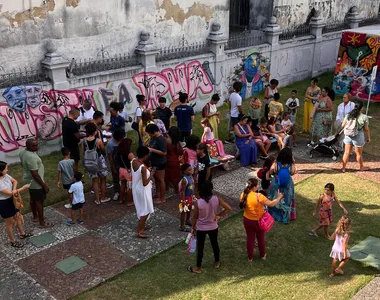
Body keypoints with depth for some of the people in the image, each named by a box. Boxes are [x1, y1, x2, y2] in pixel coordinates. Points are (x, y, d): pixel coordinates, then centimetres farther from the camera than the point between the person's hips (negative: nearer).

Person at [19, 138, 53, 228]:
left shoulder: (22, 152, -3)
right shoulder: (31, 157, -33)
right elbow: (35, 174, -30)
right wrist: (44, 185, -22)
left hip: (28, 180, 10)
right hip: (36, 183, -10)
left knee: (33, 199, 25)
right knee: (39, 201, 4)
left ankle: (35, 216, 44)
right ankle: (42, 223, 16)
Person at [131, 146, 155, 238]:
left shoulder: (133, 161, -7)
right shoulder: (143, 168, -32)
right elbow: (145, 183, -26)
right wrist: (151, 175, -14)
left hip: (136, 188, 9)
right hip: (143, 190, -9)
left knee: (140, 208, 26)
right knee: (146, 210, 8)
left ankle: (141, 225, 43)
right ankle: (139, 231, 15)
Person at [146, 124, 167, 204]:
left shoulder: (161, 139, -26)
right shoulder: (153, 137, 0)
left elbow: (164, 152, -27)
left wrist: (152, 150, -28)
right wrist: (148, 148, -1)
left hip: (160, 163, -9)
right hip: (153, 162, 9)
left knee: (161, 180, 5)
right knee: (156, 178, 22)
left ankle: (162, 198, 17)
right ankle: (158, 193, 41)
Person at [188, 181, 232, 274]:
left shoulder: (198, 203, -26)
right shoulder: (216, 199, -20)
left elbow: (195, 217, -12)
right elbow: (228, 208, -15)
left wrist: (193, 228, 4)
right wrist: (219, 215, -4)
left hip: (201, 228, -2)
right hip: (213, 227, 2)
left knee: (200, 248, 16)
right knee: (215, 244, 25)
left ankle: (198, 268, 33)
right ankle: (217, 263, 45)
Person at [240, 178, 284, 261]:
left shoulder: (243, 195, -14)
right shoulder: (258, 196, -30)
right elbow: (271, 204, -23)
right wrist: (279, 197, -7)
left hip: (247, 220, 3)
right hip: (258, 221, -3)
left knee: (250, 238, 22)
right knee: (261, 238, 22)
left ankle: (250, 257, 37)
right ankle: (263, 255, 44)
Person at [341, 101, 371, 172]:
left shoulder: (348, 115, -1)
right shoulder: (364, 117, -13)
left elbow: (343, 125, 6)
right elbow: (366, 129, -7)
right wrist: (368, 137, 7)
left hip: (348, 135, 4)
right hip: (358, 137, -3)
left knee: (347, 152, 12)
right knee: (359, 153, 13)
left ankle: (343, 168, 16)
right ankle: (361, 167, 32)